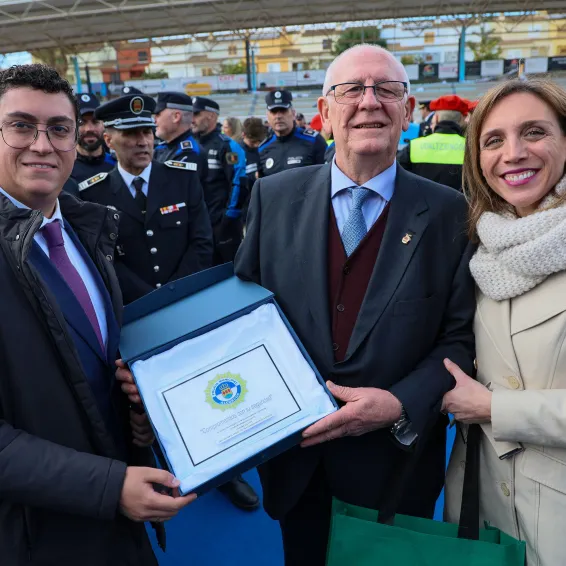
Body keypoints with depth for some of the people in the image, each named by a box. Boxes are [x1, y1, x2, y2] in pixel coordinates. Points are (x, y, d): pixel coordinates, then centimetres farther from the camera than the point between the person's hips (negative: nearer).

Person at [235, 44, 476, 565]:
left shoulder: (449, 214, -9)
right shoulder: (274, 197, -4)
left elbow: (462, 337, -7)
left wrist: (402, 405, -20)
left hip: (396, 457, -1)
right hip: (294, 456, 2)